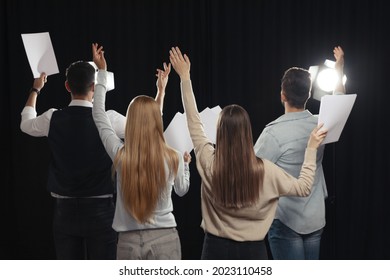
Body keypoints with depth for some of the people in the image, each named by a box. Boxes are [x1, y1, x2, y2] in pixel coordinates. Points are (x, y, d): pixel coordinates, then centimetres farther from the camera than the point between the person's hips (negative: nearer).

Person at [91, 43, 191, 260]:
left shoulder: (120, 155, -9)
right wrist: (186, 164, 32)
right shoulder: (173, 158, -8)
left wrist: (102, 72, 14)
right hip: (165, 238, 0)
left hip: (130, 240, 1)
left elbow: (98, 114, 6)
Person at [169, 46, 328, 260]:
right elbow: (303, 188, 2)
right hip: (253, 251, 0)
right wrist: (311, 148, 9)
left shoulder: (208, 163, -11)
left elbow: (193, 122, 2)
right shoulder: (264, 170, -13)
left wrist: (184, 78, 10)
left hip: (216, 249, 1)